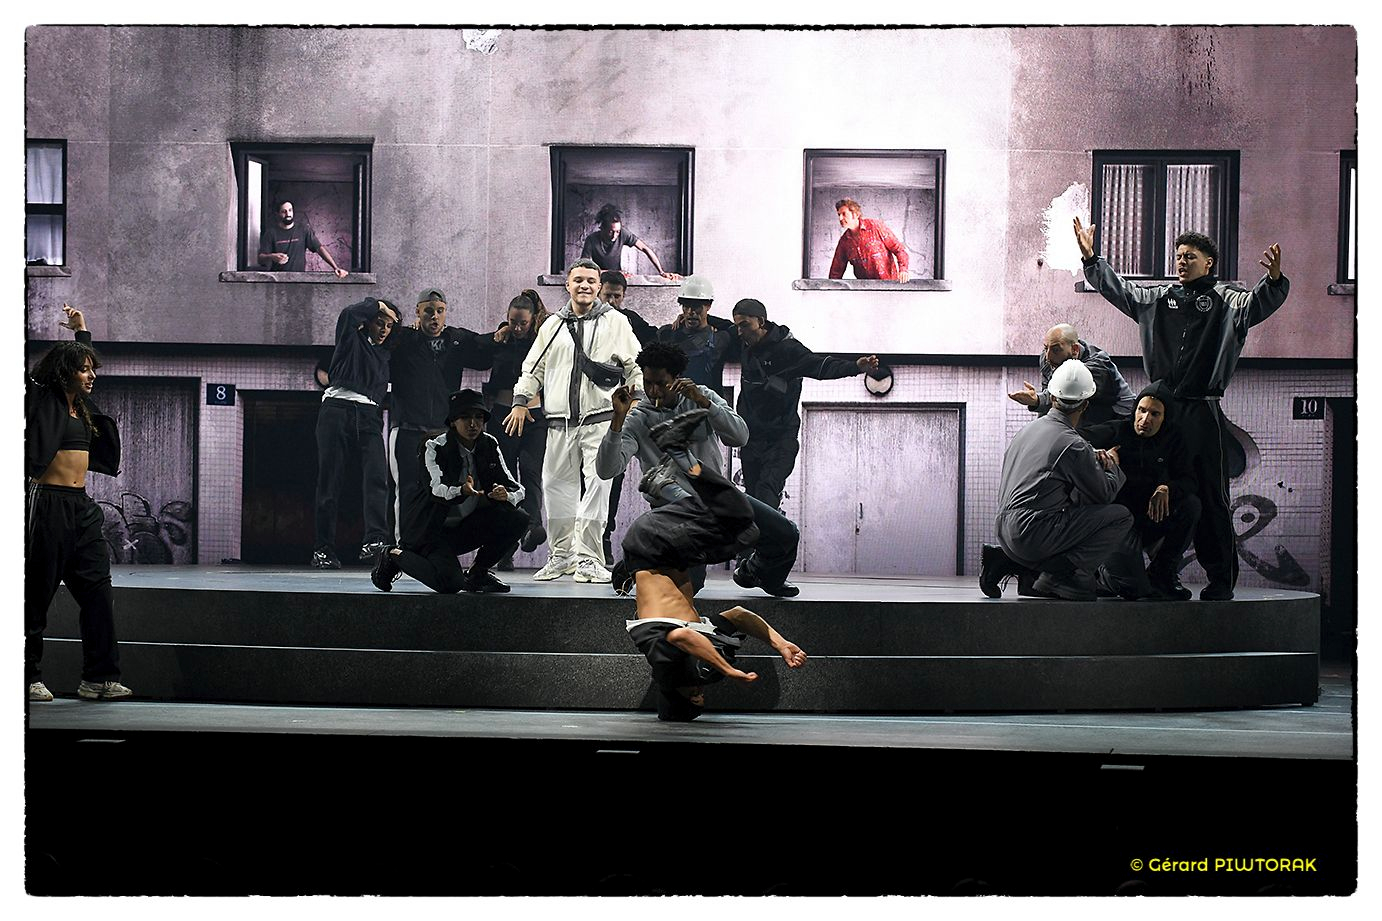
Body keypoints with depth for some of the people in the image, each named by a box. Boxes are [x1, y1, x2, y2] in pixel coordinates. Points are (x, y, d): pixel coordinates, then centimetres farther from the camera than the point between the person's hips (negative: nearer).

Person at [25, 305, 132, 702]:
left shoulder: (81, 405, 17)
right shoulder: (40, 399, -3)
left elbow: (80, 358, 35)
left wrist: (81, 330, 34)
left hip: (81, 507, 8)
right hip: (48, 503, -8)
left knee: (97, 590, 1)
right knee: (37, 594, -1)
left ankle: (99, 677, 2)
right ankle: (29, 677, 6)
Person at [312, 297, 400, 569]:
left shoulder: (386, 354, 28)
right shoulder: (352, 338, 13)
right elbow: (349, 314, -5)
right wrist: (377, 305, 10)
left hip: (369, 416, 4)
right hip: (337, 410, -4)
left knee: (377, 476, -19)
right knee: (330, 480, -6)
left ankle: (375, 540, -34)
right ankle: (323, 549, -3)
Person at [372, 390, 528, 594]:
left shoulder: (489, 445, 1)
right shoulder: (434, 447, -14)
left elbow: (515, 488, -3)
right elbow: (437, 489, -31)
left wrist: (506, 495, -29)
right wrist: (462, 491, -54)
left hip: (466, 528, 6)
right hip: (431, 530, -6)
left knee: (518, 519, -16)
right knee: (450, 584, -29)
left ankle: (478, 572, 3)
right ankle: (395, 556, 1)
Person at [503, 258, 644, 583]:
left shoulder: (616, 322, 7)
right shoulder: (553, 326, 15)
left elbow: (635, 366, 8)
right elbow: (534, 367, 20)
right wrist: (521, 401, 10)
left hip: (601, 420, -3)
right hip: (560, 422, 3)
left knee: (596, 484, -11)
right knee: (557, 485, 5)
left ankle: (588, 558, -8)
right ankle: (561, 554, 16)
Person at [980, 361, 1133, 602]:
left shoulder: (1028, 429, 15)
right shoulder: (1073, 445, -10)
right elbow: (1104, 493, -1)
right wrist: (1112, 468, 22)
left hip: (1005, 531, 8)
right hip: (1033, 533, -8)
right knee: (1121, 516, -2)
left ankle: (1005, 560, 14)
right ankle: (1063, 572, -9)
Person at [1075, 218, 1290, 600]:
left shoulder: (1224, 299, 3)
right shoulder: (1159, 298, 17)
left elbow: (1256, 305, -15)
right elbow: (1117, 289, 21)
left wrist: (1274, 278, -35)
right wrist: (1091, 257, 11)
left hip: (1204, 414, -5)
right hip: (1161, 411, 5)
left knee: (1211, 499, -3)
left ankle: (1221, 579, 1)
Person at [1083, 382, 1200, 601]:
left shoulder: (1172, 441, 5)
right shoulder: (1117, 431, -5)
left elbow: (1189, 481, -4)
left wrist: (1167, 488, -26)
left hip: (1153, 521, 4)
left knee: (1191, 504, -25)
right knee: (1133, 588, -25)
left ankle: (1161, 573, -6)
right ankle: (1102, 572, 15)